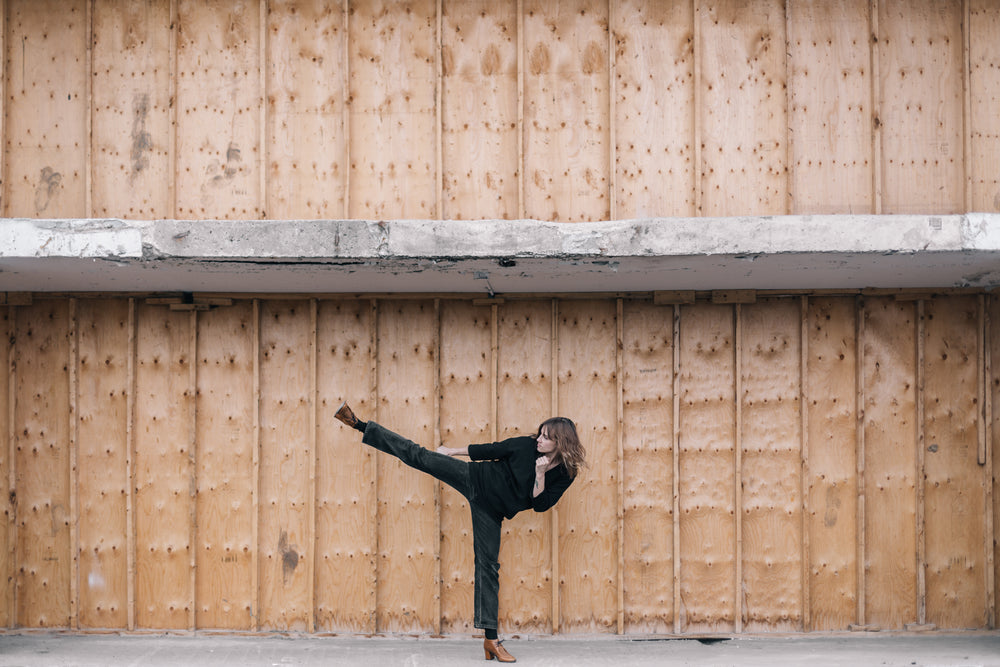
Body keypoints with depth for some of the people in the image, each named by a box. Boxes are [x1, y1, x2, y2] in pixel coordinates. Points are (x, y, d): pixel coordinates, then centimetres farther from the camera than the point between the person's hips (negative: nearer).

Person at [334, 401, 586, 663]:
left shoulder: (564, 476, -8)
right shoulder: (526, 445, -8)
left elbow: (540, 504, -11)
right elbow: (491, 450, 2)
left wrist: (540, 474, -24)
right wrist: (452, 451, 9)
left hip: (491, 511, 0)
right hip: (475, 478, 0)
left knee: (488, 565, -2)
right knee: (419, 456, -9)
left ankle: (491, 640, 2)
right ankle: (359, 425, -3)